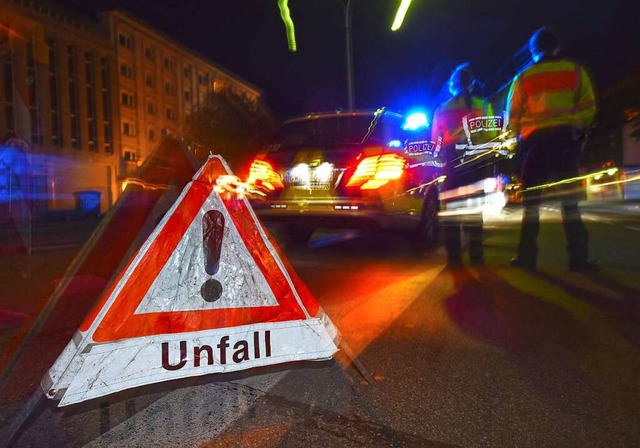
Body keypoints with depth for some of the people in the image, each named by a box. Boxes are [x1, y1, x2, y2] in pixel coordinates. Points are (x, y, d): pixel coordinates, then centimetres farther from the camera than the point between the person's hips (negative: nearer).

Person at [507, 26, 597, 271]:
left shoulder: (524, 77, 7)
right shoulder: (575, 71, 9)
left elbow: (513, 115, 4)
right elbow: (588, 108, 5)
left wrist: (521, 136, 17)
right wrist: (578, 128, 20)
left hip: (533, 139, 0)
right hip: (566, 136, 0)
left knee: (531, 199, 3)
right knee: (569, 198, 1)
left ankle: (526, 256, 1)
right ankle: (578, 257, -3)